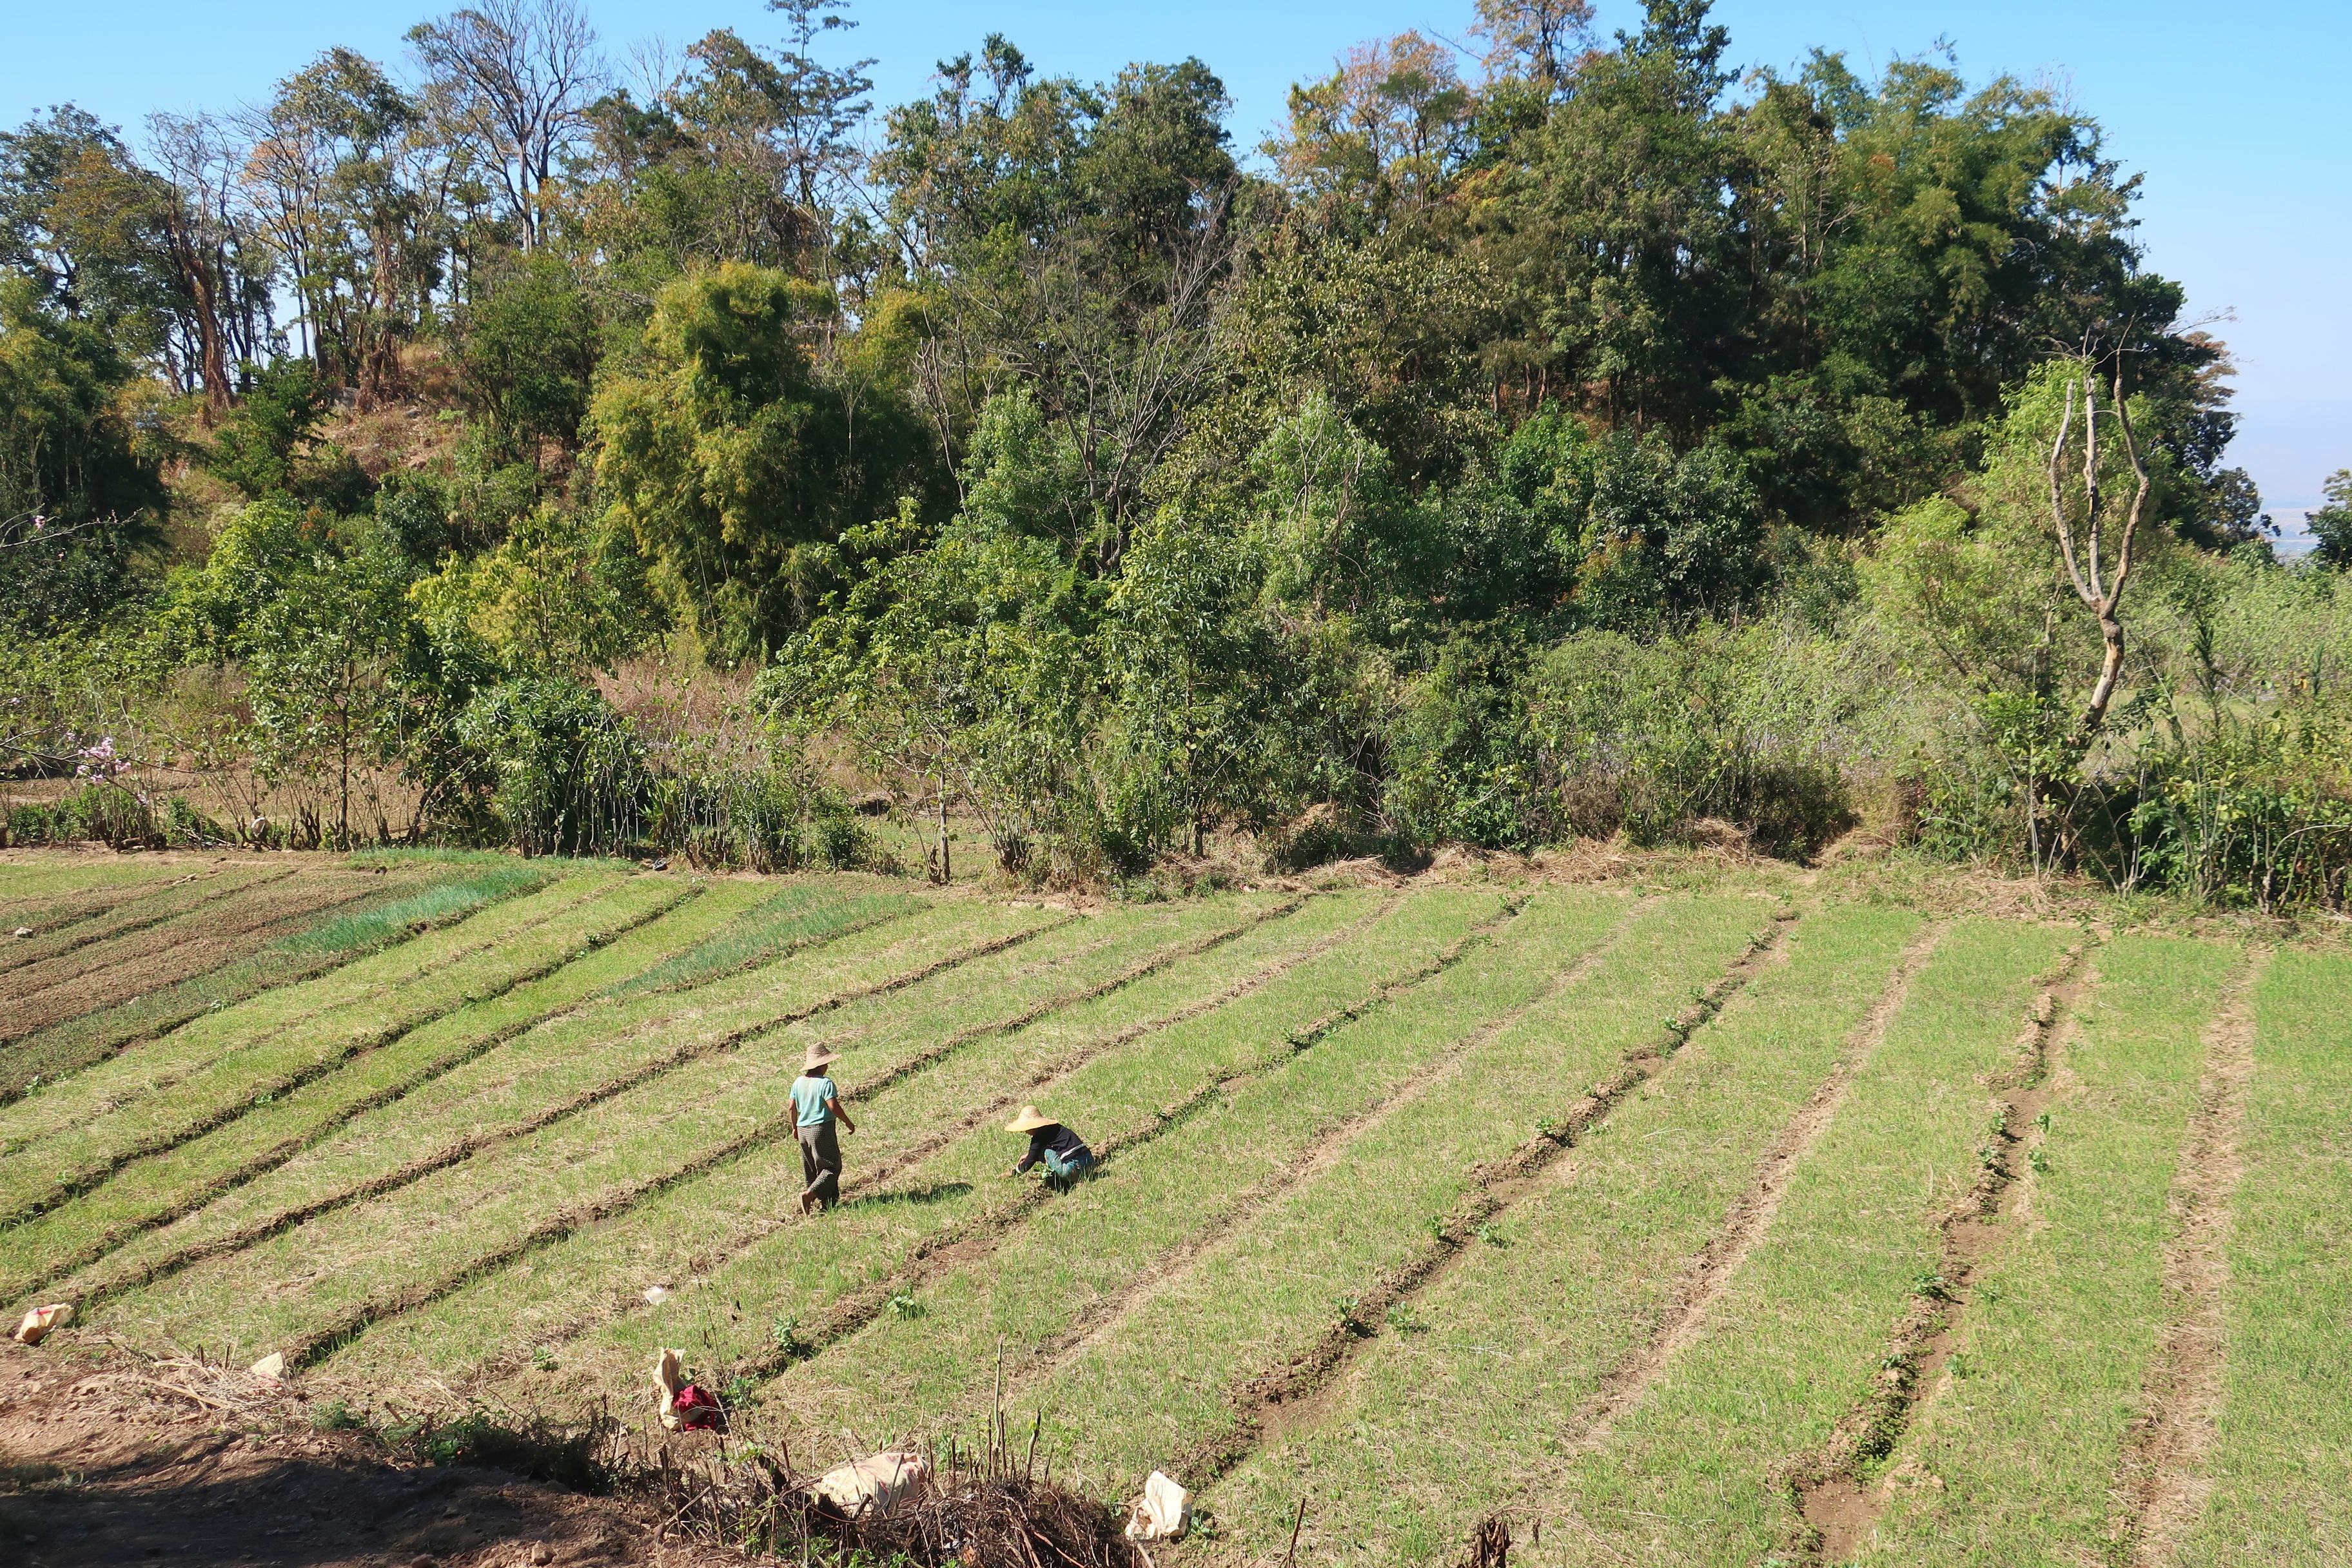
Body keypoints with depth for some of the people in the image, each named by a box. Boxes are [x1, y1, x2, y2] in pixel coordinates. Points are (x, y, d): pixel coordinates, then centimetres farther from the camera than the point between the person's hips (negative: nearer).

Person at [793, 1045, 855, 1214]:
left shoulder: (798, 1082, 6)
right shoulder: (825, 1083, -15)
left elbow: (792, 1108, 11)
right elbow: (833, 1106, -19)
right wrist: (848, 1123, -6)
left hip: (804, 1130, 8)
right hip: (822, 1129, -8)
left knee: (811, 1169, 14)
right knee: (832, 1166, -1)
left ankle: (827, 1202, 19)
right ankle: (809, 1194, -17)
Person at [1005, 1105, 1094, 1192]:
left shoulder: (1039, 1137, -3)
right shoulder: (1053, 1127, 21)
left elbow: (1031, 1161, 2)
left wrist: (1013, 1172, 16)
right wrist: (1029, 1155, 38)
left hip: (1073, 1167, -9)